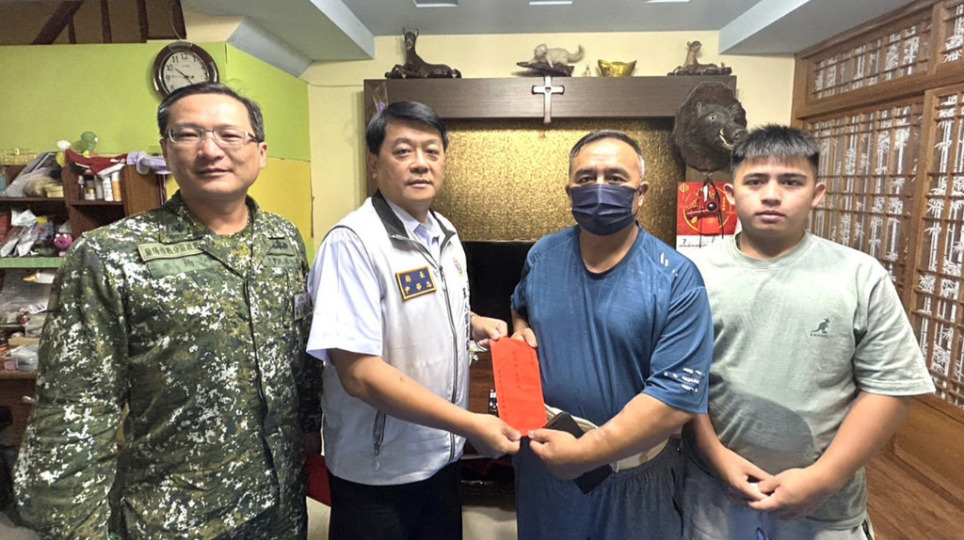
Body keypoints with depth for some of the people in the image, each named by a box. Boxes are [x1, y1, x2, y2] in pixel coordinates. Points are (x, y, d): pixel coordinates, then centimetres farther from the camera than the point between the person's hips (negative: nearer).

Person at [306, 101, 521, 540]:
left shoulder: (445, 234, 3)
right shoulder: (353, 242, -22)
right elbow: (359, 373, -27)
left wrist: (475, 324, -2)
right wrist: (470, 425, -27)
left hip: (443, 454, 7)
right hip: (377, 472, -7)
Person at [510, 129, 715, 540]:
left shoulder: (676, 279, -17)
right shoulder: (542, 257, -2)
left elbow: (679, 394, -22)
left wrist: (584, 452, -23)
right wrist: (521, 333, -4)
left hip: (633, 472, -3)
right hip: (544, 459, 4)